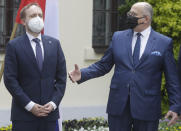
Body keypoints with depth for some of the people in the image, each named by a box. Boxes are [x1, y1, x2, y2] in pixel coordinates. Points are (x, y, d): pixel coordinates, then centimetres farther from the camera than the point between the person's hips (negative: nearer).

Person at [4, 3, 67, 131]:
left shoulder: (54, 44, 10)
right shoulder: (14, 46, -1)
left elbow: (61, 77, 9)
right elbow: (10, 80, -6)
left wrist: (53, 103, -4)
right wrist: (30, 105, -12)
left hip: (50, 111, 3)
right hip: (24, 113, -3)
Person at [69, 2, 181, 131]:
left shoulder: (164, 43, 0)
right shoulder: (118, 37, 8)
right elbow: (103, 66, 11)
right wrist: (82, 74, -5)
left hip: (146, 108, -2)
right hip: (118, 106, 3)